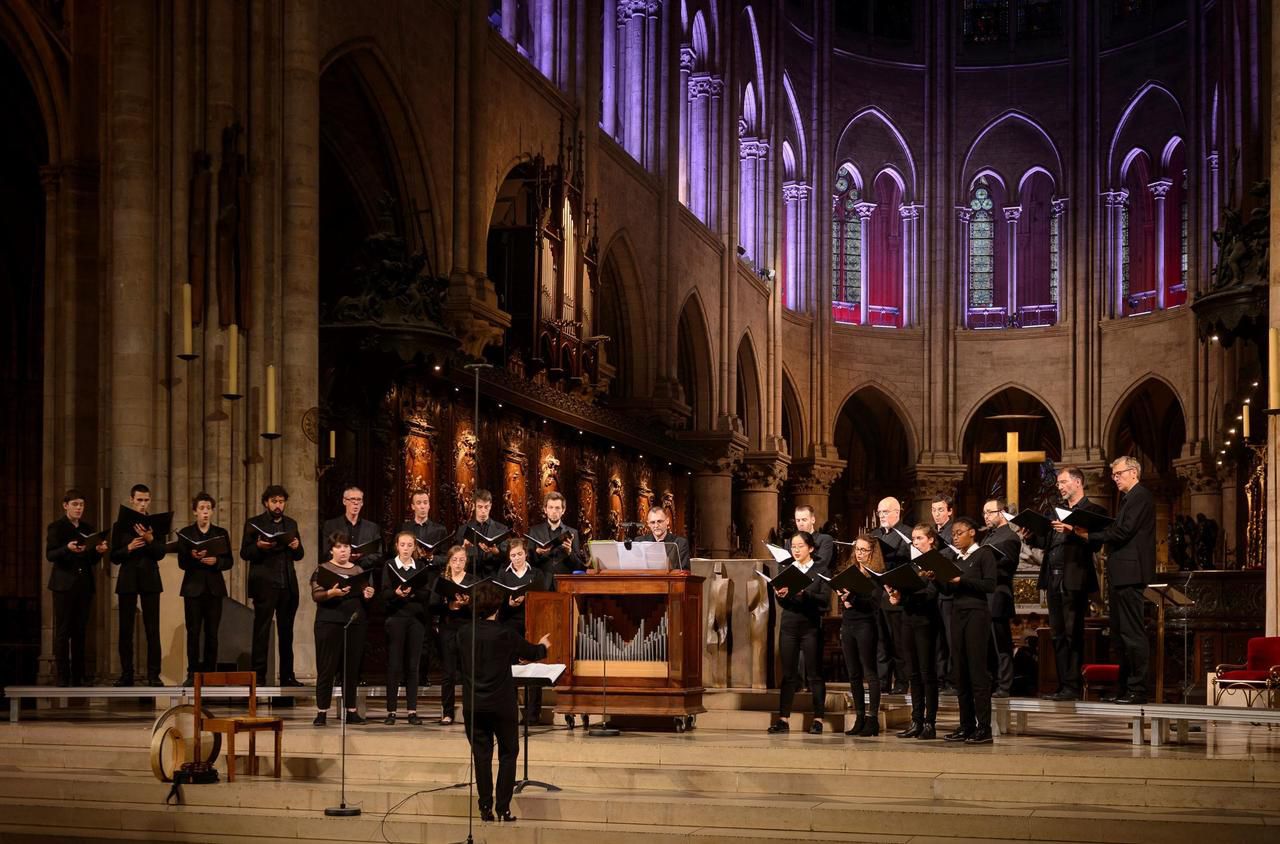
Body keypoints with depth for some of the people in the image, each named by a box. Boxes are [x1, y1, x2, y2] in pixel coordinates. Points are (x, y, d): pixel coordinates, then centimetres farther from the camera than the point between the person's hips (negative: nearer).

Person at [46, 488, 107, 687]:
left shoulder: (88, 528, 15)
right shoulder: (56, 527, 0)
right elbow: (50, 555, -9)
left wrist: (99, 551, -6)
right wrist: (68, 549, -26)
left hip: (85, 585, 5)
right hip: (64, 584, -5)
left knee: (80, 631, 4)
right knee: (62, 631, -5)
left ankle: (78, 675, 7)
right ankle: (62, 676, -5)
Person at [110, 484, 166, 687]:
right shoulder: (121, 525, 6)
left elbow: (160, 554, -3)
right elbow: (114, 557, 4)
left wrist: (150, 539, -20)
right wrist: (129, 548, -14)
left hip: (150, 580, -1)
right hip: (127, 580, 1)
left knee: (152, 629, -4)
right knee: (126, 629, 2)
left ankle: (154, 674, -3)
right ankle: (126, 674, 8)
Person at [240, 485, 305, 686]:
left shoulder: (291, 524, 18)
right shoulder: (254, 524, 4)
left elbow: (299, 555, 19)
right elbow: (245, 553, -1)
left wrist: (297, 547, -3)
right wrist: (258, 547, -20)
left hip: (288, 585, 5)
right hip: (265, 584, -5)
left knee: (286, 631, 7)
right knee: (261, 630, -6)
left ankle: (287, 675, 11)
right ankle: (258, 675, -6)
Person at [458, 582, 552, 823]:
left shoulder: (465, 632, -2)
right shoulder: (505, 634, -13)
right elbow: (531, 653, 4)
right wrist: (543, 645, 30)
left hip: (472, 704, 3)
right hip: (501, 703, -3)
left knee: (481, 754, 8)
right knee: (508, 753, 9)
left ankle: (485, 808, 8)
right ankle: (503, 809, 4)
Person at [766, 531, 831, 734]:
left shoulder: (820, 571, 2)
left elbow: (825, 599, -9)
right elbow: (782, 603, 7)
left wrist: (804, 593, -23)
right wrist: (781, 595, -15)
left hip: (811, 626, -3)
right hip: (789, 625, 3)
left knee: (814, 674, 1)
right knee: (788, 674, 3)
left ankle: (818, 719, 5)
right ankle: (783, 719, 3)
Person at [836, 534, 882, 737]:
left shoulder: (876, 574, -4)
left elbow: (874, 603, -14)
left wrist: (853, 598, -24)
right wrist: (844, 600, -5)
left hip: (866, 626, -6)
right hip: (848, 625, 6)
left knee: (870, 673, -4)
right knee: (853, 674, 8)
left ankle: (873, 719, -3)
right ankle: (859, 719, 13)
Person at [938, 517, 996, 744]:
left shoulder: (984, 554, -2)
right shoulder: (957, 560, 16)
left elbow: (990, 585, -12)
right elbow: (949, 589, 12)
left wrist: (962, 580, -18)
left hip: (977, 614, -7)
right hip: (958, 614, 7)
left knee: (977, 670, -8)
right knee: (961, 672, 6)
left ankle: (984, 728, -7)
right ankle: (966, 726, 10)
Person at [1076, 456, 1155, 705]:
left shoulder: (1141, 497, -9)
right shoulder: (1129, 498, 23)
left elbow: (1123, 532, -17)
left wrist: (1089, 535, -10)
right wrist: (1090, 535, 3)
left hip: (1130, 574, -11)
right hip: (1120, 575, 11)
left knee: (1132, 633, -9)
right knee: (1120, 634, 12)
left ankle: (1137, 691, -8)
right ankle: (1124, 689, 16)